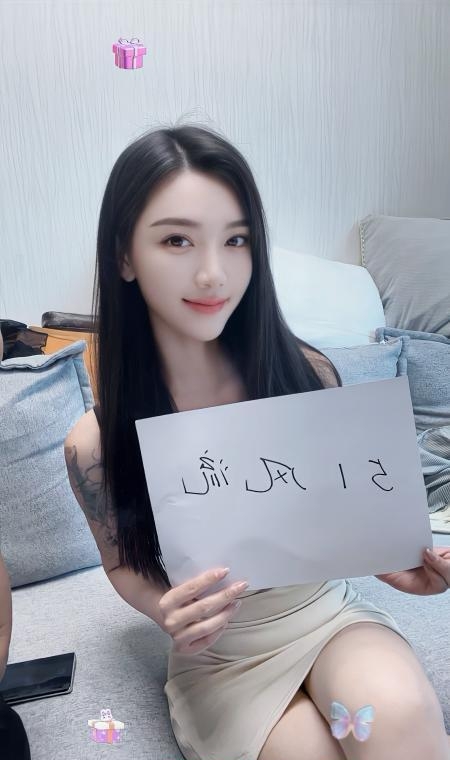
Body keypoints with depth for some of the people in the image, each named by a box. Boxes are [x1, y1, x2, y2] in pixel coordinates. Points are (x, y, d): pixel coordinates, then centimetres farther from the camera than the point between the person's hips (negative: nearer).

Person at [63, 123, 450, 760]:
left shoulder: (308, 374, -14)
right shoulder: (95, 445, -17)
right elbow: (124, 565, 1)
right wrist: (167, 614, -19)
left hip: (325, 611, 1)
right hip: (217, 656, -1)